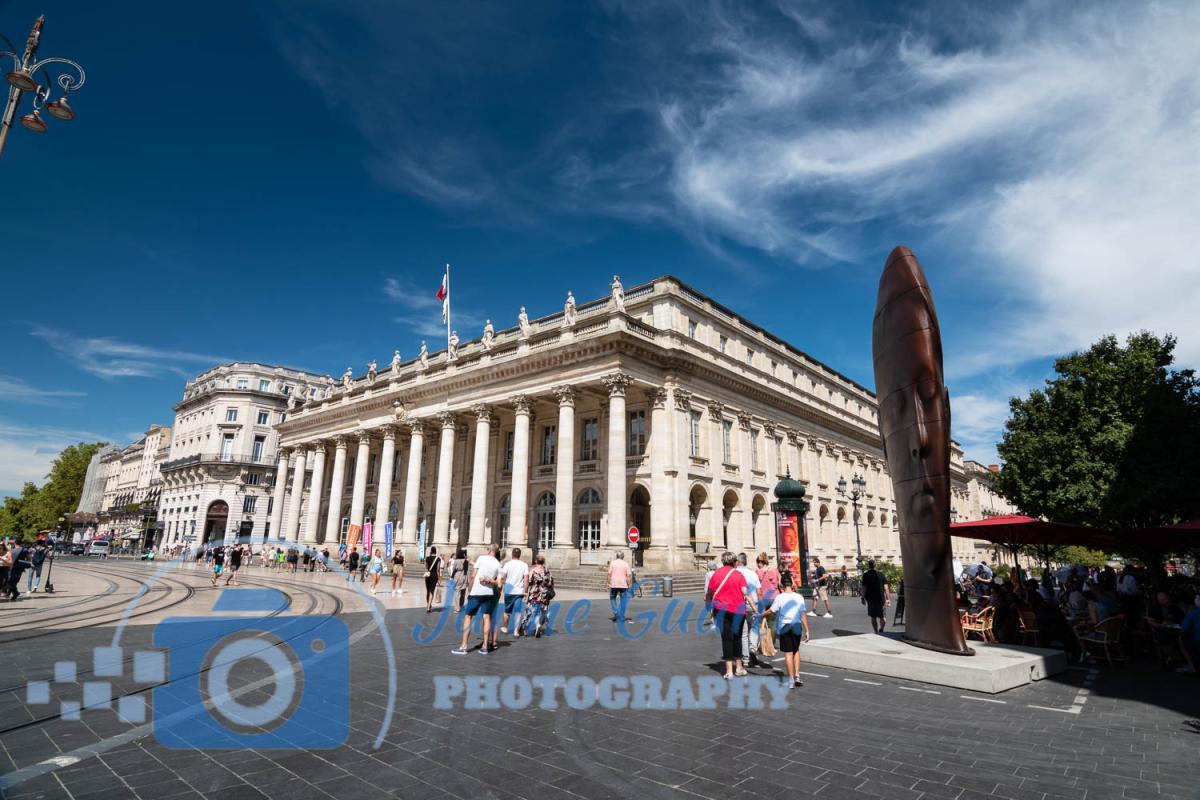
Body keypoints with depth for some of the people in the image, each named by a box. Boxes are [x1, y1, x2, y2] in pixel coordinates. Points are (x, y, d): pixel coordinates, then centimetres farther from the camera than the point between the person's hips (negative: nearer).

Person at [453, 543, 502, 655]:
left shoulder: (481, 558, -3)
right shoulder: (498, 564, 5)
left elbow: (473, 575, -5)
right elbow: (499, 584, -2)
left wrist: (470, 589, 4)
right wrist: (489, 580, -1)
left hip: (476, 592, -3)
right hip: (489, 593, 3)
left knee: (468, 617, 4)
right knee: (487, 617, 8)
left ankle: (463, 646, 3)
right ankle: (485, 647, 8)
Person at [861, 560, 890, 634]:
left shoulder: (866, 575, -3)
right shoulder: (881, 574, 1)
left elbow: (864, 588, -5)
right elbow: (885, 588, -3)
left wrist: (863, 598, 4)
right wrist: (888, 599, 1)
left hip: (870, 599, -1)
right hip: (880, 599, 1)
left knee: (873, 617, 12)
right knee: (882, 616, 11)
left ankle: (876, 632, 11)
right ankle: (881, 629, -12)